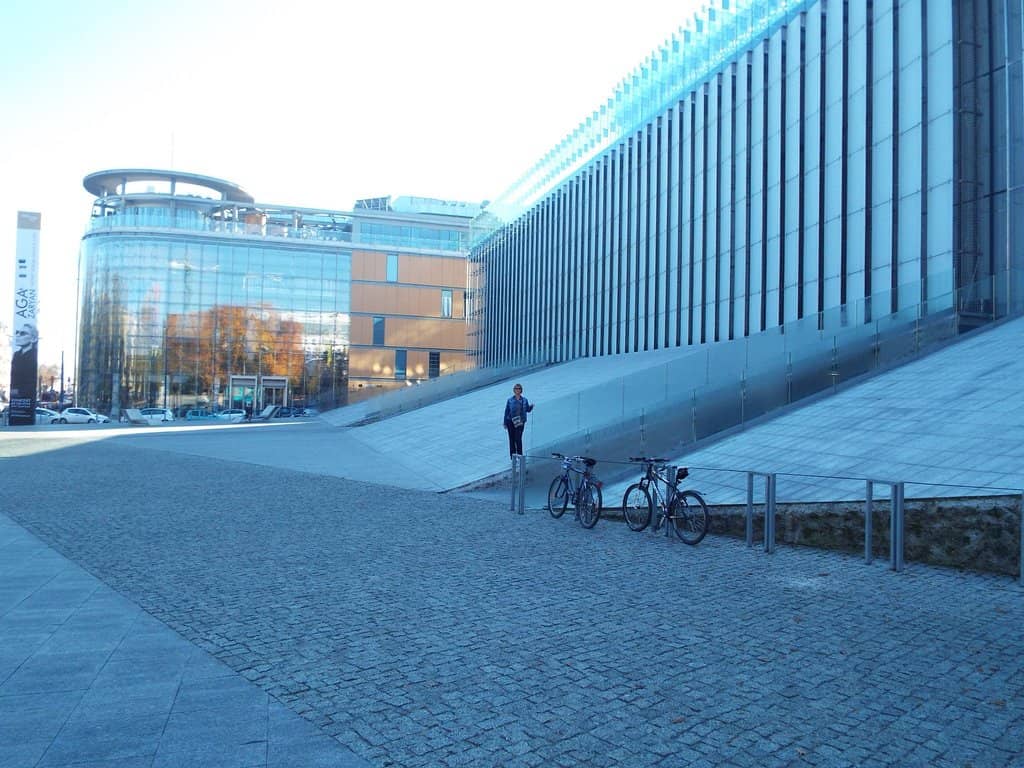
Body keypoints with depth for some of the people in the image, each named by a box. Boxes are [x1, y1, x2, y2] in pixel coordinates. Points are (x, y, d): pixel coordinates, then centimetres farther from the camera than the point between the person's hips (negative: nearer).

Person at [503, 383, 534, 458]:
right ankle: (512, 455, 14)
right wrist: (505, 423, 2)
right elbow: (506, 411, 2)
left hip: (520, 422, 0)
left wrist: (531, 406, -11)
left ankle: (520, 455, 3)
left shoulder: (524, 400, 3)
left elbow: (528, 410, 11)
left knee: (518, 439, -8)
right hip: (510, 422, 0)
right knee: (512, 439, 5)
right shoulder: (510, 400, 0)